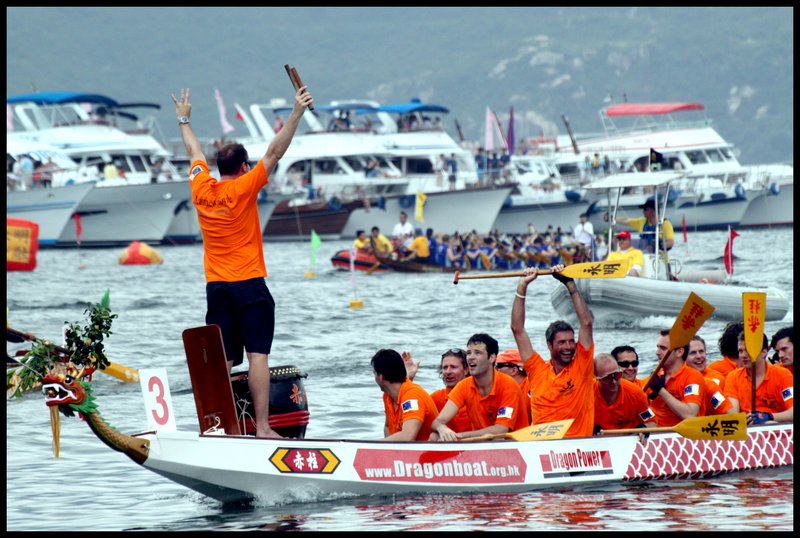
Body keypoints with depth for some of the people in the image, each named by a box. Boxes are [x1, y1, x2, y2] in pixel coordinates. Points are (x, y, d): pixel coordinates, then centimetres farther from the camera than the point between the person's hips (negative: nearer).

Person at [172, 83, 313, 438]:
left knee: (222, 361, 5)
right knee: (258, 356, -9)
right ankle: (262, 427, -15)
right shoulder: (243, 188, -7)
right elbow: (275, 152, -12)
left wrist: (184, 120, 40)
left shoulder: (201, 189, 6)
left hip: (216, 286, 5)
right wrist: (297, 113, -13)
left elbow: (194, 152, 23)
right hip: (249, 285, -5)